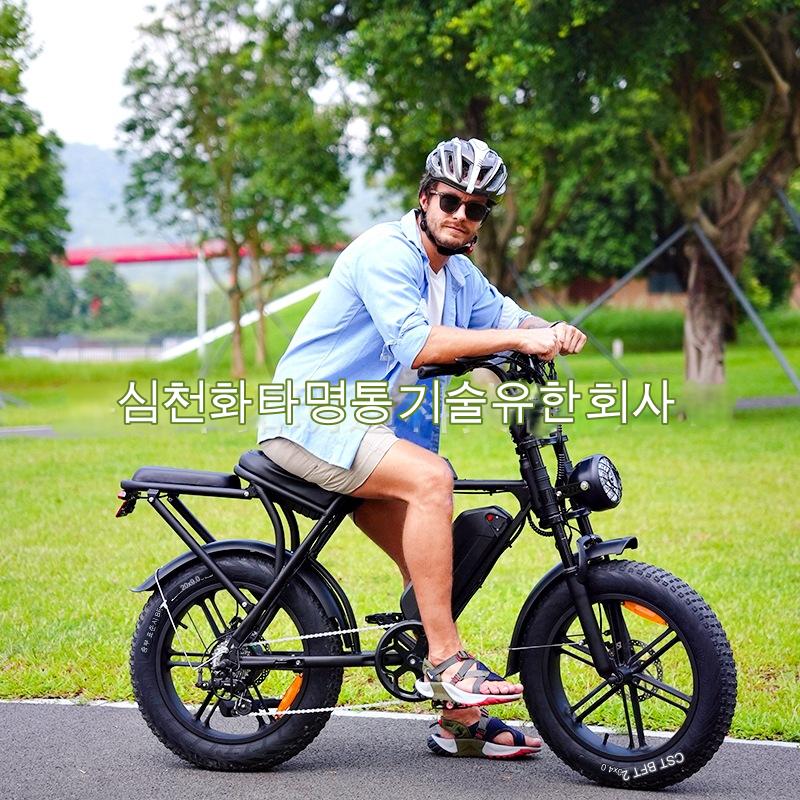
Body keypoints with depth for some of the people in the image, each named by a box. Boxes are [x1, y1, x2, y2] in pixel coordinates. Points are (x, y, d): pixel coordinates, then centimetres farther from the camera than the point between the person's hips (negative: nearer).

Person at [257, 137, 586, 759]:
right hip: (309, 419, -9)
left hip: (360, 428, 9)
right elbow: (417, 344, -30)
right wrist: (518, 339, -32)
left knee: (434, 565, 4)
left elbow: (507, 316, 6)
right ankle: (446, 660, -26)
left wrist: (554, 331, -17)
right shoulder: (385, 252, -16)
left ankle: (461, 719, 12)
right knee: (431, 478, -30)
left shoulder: (458, 274, 14)